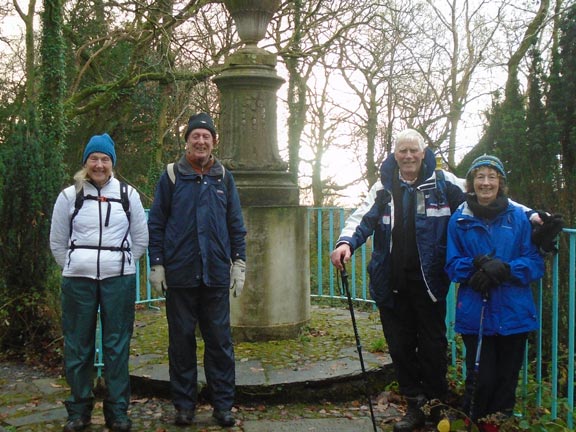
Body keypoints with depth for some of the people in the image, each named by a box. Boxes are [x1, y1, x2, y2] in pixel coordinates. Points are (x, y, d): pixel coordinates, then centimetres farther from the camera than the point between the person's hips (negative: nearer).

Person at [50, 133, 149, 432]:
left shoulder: (128, 195, 5)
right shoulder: (69, 196, 5)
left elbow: (140, 240, 10)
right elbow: (57, 242, 11)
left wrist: (120, 266, 6)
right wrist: (75, 269, 5)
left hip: (118, 279, 0)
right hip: (77, 280, 1)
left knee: (117, 345, 2)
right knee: (78, 345, 4)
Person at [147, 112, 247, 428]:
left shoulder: (223, 177, 9)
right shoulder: (171, 176, 4)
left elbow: (236, 224, 11)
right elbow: (156, 223, 4)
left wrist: (239, 263, 6)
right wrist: (156, 264, -1)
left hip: (216, 274, 1)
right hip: (179, 274, -1)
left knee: (220, 341, 5)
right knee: (181, 340, 7)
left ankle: (223, 405, 15)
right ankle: (184, 405, 19)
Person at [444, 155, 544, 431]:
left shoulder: (518, 218, 2)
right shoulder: (459, 220, 2)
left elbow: (536, 263, 1)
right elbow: (452, 266, 4)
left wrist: (505, 269, -17)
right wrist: (476, 264, -17)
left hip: (513, 313, 1)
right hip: (475, 314, -1)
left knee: (506, 379, 10)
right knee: (481, 379, -1)